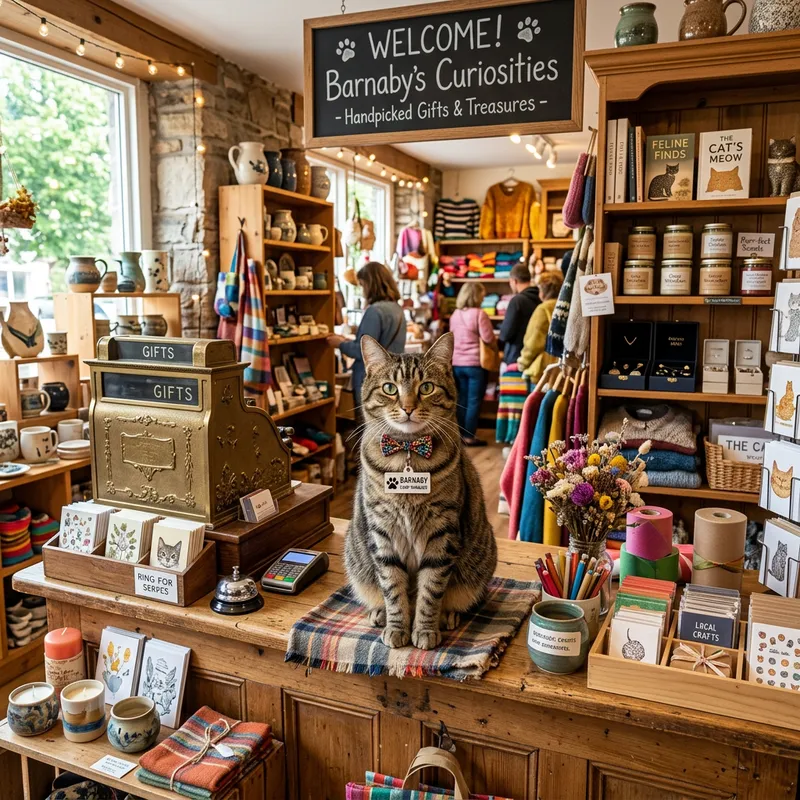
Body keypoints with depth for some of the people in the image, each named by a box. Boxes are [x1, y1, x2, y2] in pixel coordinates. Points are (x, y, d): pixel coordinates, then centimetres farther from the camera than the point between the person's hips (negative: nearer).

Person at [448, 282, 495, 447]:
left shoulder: (455, 314, 9)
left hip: (457, 363, 7)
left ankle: (461, 433, 18)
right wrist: (494, 347, 5)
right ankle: (469, 436, 1)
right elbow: (488, 339, -15)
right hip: (475, 363, -7)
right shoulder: (479, 313, -13)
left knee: (462, 400, 13)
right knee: (474, 401, 0)